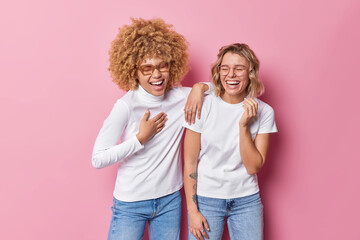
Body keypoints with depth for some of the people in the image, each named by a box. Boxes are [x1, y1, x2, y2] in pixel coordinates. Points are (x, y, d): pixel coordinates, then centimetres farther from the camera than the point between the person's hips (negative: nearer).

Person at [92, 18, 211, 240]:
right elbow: (98, 159, -18)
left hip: (170, 200, 4)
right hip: (131, 205, -4)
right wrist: (141, 137, -20)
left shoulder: (180, 97, -4)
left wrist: (200, 87, -11)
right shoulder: (127, 106, -17)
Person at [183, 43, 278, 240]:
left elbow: (253, 167, -8)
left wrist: (244, 125, -18)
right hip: (206, 199, -1)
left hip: (246, 200, 2)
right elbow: (189, 163, -5)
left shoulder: (263, 111, -5)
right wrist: (192, 209, -6)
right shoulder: (203, 106, -9)